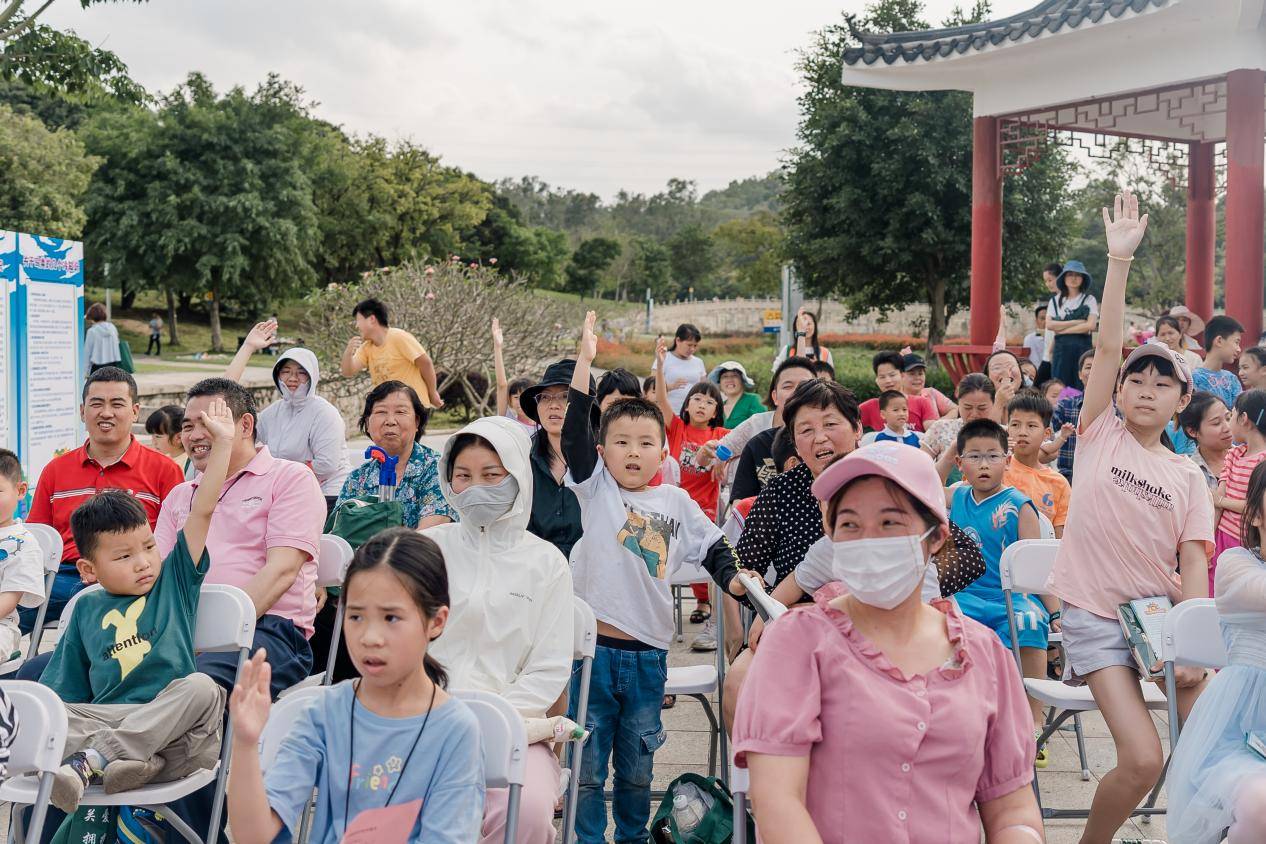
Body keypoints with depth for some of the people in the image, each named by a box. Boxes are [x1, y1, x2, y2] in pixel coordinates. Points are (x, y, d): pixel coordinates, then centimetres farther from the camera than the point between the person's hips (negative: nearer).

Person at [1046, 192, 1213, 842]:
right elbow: (1106, 348, -8)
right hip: (1094, 615, -3)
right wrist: (1119, 260, -13)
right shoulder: (1100, 435, 2)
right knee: (1142, 759, -15)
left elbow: (1194, 564, 0)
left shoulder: (1189, 477, 7)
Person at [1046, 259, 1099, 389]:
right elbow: (1049, 324, -2)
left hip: (1082, 347, -2)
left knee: (1081, 387, -3)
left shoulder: (1089, 299, 5)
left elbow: (1091, 325, -8)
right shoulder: (1055, 300, 12)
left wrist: (1062, 329, -6)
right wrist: (1076, 322, -9)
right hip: (1061, 347, 2)